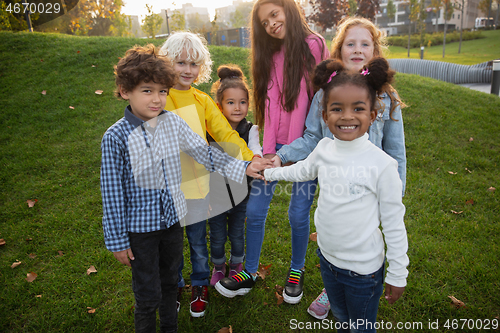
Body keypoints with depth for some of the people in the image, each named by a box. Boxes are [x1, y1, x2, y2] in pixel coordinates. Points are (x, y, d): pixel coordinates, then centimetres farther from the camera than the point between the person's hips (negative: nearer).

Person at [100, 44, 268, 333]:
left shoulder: (173, 122, -6)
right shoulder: (116, 137, -17)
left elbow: (204, 152, 2)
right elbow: (113, 191, -12)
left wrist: (242, 167, -6)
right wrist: (118, 240, -7)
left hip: (173, 218, 4)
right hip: (140, 227, -4)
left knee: (170, 283, 24)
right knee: (149, 296, 9)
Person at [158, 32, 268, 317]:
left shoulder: (203, 101, 3)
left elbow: (226, 133, -5)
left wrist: (250, 159, -17)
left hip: (196, 184, 1)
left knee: (198, 240, 16)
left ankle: (200, 285, 40)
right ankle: (174, 285, 40)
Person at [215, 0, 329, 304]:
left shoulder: (313, 45, -6)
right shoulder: (272, 57, 10)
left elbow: (318, 99, -10)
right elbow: (271, 104, 4)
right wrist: (269, 151, -6)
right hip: (277, 144, 5)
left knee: (298, 214, 3)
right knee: (255, 209, 4)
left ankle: (297, 271, 30)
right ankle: (250, 273, 25)